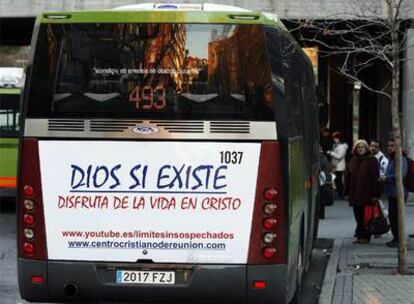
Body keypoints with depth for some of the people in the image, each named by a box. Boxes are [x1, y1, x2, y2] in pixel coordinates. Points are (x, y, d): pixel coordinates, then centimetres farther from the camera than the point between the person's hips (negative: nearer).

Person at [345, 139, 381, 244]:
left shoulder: (371, 160, -4)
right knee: (358, 216, 8)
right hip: (354, 194, 5)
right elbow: (348, 176, 14)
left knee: (365, 217, -2)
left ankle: (365, 236, 4)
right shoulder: (353, 160, 12)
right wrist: (348, 191, 7)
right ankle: (360, 236, 15)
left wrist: (375, 194, -14)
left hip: (366, 194, -5)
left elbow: (375, 177, -9)